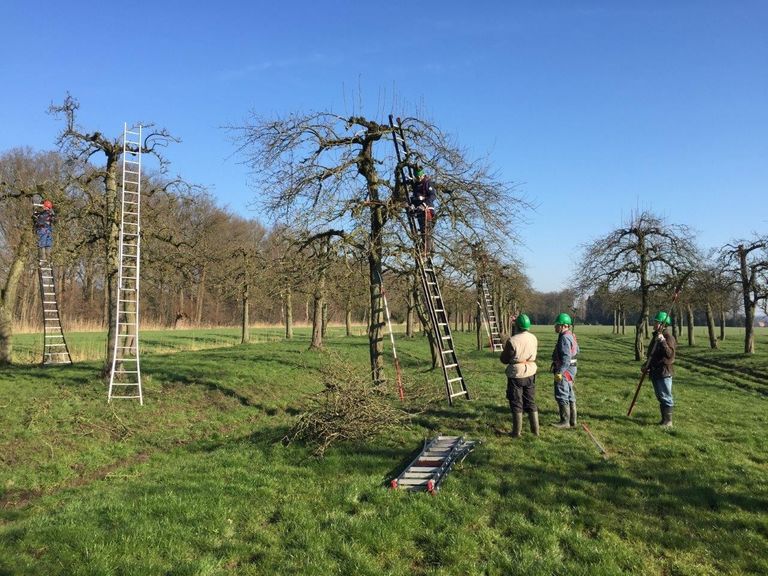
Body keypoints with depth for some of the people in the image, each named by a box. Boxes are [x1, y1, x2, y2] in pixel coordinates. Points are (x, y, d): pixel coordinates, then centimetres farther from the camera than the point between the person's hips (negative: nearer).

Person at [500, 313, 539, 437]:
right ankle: (535, 430, 20)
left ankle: (517, 432, 13)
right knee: (531, 402, 16)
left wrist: (505, 346, 7)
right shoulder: (534, 338, -1)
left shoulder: (512, 341, -19)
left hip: (516, 374, -5)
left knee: (516, 404, 7)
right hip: (530, 374, 5)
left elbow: (504, 359, -10)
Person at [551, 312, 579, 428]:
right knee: (570, 396, 14)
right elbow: (577, 350, 25)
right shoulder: (570, 336, 12)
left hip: (564, 370, -10)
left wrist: (559, 372, -28)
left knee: (561, 396, -5)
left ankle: (565, 421, -1)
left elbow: (566, 357, -26)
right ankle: (572, 421, 20)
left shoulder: (564, 338, -20)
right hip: (570, 369, 11)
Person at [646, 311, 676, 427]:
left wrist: (663, 341, -32)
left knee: (666, 397, -2)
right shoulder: (655, 336, 14)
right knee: (660, 397, 15)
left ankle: (668, 421, 6)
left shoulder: (668, 337, -14)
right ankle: (664, 419, 24)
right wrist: (647, 365, 13)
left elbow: (670, 354, -26)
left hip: (664, 372, -9)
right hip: (655, 372, 9)